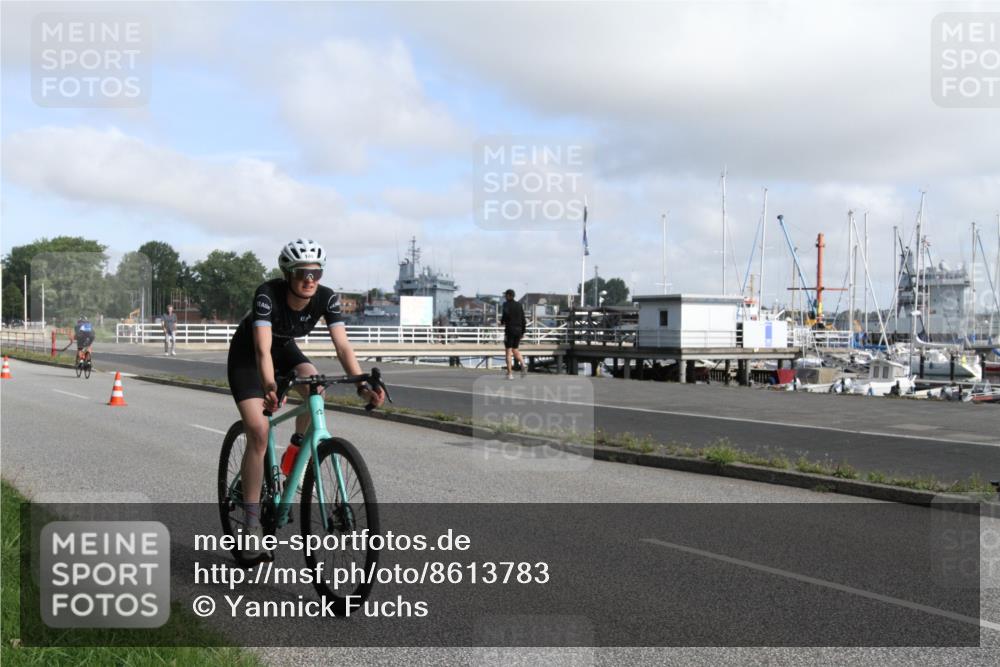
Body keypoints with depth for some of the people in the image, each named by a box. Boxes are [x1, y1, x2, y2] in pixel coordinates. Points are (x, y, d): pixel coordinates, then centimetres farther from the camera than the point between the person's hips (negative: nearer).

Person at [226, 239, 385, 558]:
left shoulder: (326, 298, -24)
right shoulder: (268, 294, -34)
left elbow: (342, 345, -29)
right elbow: (262, 349, -45)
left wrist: (362, 385, -44)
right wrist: (270, 387, -63)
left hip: (284, 349, 4)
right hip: (246, 355, -4)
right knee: (258, 432, -15)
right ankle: (251, 520, -6)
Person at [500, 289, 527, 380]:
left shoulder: (506, 304, -5)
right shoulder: (519, 305, 12)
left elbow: (506, 313, -25)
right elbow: (523, 320, 11)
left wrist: (502, 321, -4)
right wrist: (522, 332, 16)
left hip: (509, 330, -5)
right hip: (518, 330, 5)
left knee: (508, 352, 2)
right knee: (515, 350, 18)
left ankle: (510, 374, -1)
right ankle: (523, 366, -6)